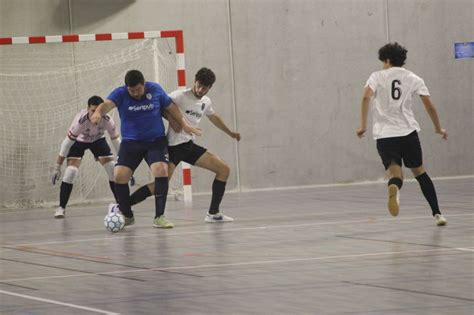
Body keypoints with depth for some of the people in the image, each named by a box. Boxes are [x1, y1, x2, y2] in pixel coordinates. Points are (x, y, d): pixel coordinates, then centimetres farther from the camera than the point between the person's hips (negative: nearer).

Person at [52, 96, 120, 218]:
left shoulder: (107, 120, -32)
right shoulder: (80, 120, -39)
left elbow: (116, 140, -16)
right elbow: (67, 143, -31)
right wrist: (57, 167, -29)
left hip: (98, 140, 3)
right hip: (78, 141, -2)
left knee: (114, 170, -8)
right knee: (71, 172, -18)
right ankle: (61, 208, -6)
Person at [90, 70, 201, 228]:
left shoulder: (155, 89, -4)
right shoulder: (120, 93, -10)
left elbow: (171, 107, 10)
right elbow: (107, 104, -30)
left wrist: (184, 124, 6)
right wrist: (98, 113, -52)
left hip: (156, 141, 0)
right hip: (130, 142, 0)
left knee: (161, 171, -22)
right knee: (119, 175, -14)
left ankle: (159, 217, -12)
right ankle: (127, 215, 9)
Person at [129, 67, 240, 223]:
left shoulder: (206, 102, 11)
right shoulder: (181, 96, -13)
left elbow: (214, 117, 32)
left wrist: (230, 133, 44)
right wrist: (173, 121, -23)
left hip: (190, 145, 8)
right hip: (174, 145, -8)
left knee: (224, 169, 1)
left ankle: (213, 213, 7)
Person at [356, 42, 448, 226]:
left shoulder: (377, 76, 7)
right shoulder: (413, 79, 11)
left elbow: (366, 97, -11)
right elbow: (429, 106, 6)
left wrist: (363, 125, -7)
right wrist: (439, 128, 20)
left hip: (384, 135, -2)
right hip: (408, 132, 2)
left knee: (395, 173, -8)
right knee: (420, 172, 18)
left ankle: (394, 188, -46)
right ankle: (437, 214, 17)